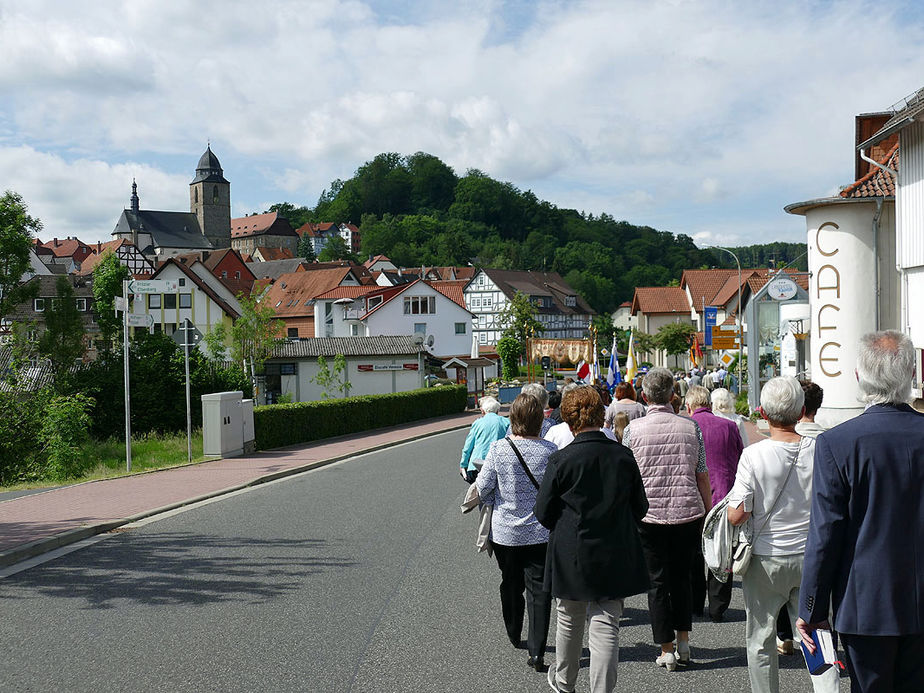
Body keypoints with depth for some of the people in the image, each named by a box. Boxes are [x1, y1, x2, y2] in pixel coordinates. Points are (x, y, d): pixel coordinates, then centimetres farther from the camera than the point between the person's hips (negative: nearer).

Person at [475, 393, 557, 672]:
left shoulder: (499, 448, -12)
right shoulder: (550, 451, -10)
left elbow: (483, 488, -7)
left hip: (506, 532, 1)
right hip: (540, 532, -1)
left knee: (511, 585, 19)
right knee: (539, 589, 2)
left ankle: (514, 636, 37)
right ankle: (536, 652, -4)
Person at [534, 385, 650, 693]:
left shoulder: (561, 460, -14)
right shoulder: (624, 456, -5)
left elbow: (543, 512, -7)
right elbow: (640, 508, 4)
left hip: (572, 556, -1)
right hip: (616, 557, 1)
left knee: (569, 623, 18)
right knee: (607, 627, 5)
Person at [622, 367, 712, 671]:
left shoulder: (633, 429, -4)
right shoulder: (691, 427, 0)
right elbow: (702, 476, 3)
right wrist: (708, 514, 13)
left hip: (649, 515, -2)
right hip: (688, 512, 2)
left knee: (657, 581, 7)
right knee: (681, 577, 19)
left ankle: (666, 650, 10)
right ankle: (684, 640, 20)